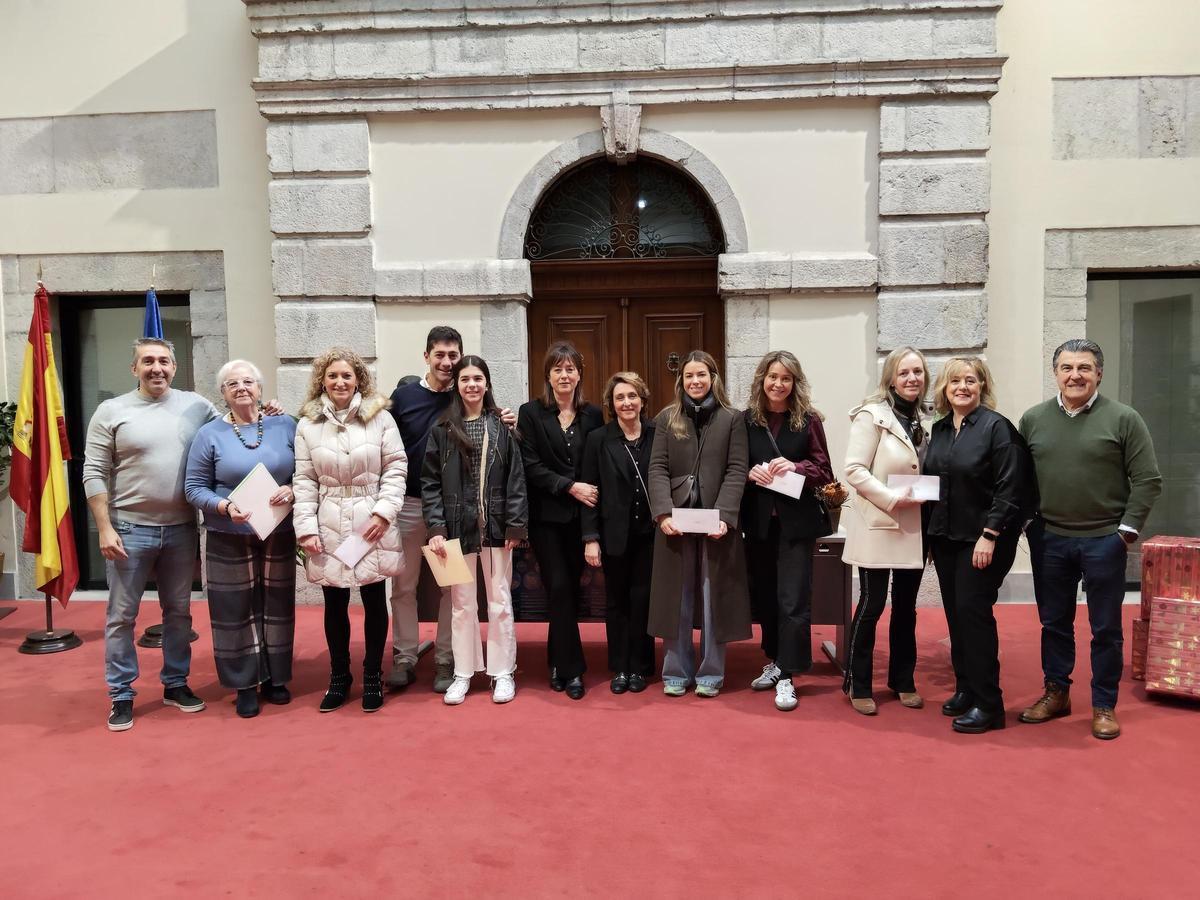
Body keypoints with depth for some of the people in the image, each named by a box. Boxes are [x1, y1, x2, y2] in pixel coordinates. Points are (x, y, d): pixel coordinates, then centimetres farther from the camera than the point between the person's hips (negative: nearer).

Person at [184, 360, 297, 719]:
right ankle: (245, 685, 17)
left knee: (277, 608, 10)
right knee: (237, 612, 4)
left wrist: (293, 491, -16)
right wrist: (224, 507, -18)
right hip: (230, 540, -1)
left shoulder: (285, 426, 3)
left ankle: (275, 678, 25)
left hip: (279, 536, 2)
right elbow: (194, 487, -1)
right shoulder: (210, 434, -1)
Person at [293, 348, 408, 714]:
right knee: (335, 604, 11)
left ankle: (373, 676, 24)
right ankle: (339, 676, 28)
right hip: (329, 527, 1)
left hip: (372, 525, -1)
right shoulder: (308, 425, 4)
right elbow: (304, 481, 3)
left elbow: (396, 468, -2)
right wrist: (306, 527, -4)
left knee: (374, 601, 9)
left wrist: (384, 512, -11)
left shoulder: (380, 418, -1)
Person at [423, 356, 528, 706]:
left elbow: (516, 478, -1)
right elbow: (430, 482, 0)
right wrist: (436, 528, -8)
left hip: (495, 527, 0)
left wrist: (516, 525, -7)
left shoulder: (502, 426, 1)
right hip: (457, 527, 1)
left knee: (500, 602, 7)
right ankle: (463, 674, 22)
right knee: (461, 603, 9)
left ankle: (502, 673, 20)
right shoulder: (443, 429, 1)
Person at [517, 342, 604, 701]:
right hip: (546, 515, -2)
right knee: (559, 587, -5)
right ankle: (572, 668, 4)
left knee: (571, 587, 8)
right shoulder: (531, 413, 0)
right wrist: (570, 487, -14)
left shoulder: (592, 414, 7)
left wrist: (590, 492, -8)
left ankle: (558, 662, 23)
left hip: (581, 515, 3)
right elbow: (531, 466, -7)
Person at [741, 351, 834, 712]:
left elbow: (824, 471, -1)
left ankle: (787, 675, 4)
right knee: (764, 595, 12)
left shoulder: (808, 419, -3)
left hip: (797, 520, -3)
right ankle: (775, 661, 28)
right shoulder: (747, 420, 2)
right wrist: (750, 473, -13)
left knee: (792, 599, -3)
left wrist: (795, 467, -19)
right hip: (758, 520, 3)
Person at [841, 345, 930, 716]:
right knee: (871, 605, 0)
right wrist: (892, 498, -23)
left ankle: (902, 680, 26)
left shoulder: (922, 420, 11)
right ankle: (857, 684, 13)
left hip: (912, 528, 6)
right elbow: (854, 469, -16)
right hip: (877, 526, -6)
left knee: (905, 607, 13)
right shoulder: (872, 414, -10)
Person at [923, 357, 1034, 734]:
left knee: (973, 613, -6)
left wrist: (989, 535, -19)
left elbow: (1010, 488, -15)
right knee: (955, 614, 11)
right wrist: (931, 532, 12)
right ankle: (965, 688, 24)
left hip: (981, 539, -6)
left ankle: (987, 705, 4)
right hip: (944, 536, 6)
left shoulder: (996, 426, -10)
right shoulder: (940, 428, 10)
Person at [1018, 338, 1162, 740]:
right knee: (1054, 623, 13)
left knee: (1106, 628, 7)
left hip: (1104, 541, -2)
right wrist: (1027, 523, 3)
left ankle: (1104, 705, 21)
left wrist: (1127, 530, -8)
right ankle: (1056, 693, 28)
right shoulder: (1033, 419, 4)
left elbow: (1148, 480, -4)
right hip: (1049, 540, 3)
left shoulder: (1123, 418, -5)